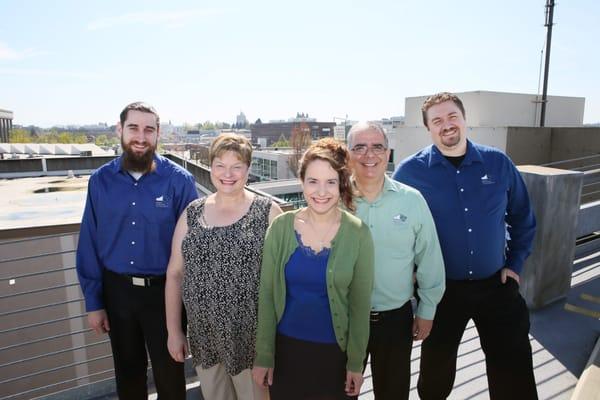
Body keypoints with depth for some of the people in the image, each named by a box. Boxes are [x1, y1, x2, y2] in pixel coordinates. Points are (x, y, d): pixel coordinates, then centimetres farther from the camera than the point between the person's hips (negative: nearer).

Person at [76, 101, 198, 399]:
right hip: (116, 290, 3)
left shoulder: (179, 180, -13)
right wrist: (93, 301, 2)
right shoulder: (101, 180, -4)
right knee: (127, 370, 24)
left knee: (169, 373, 16)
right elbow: (90, 244, 1)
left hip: (164, 291, -2)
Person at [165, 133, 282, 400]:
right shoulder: (192, 214, 1)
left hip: (252, 336, -3)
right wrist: (174, 331, 6)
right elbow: (175, 273, 5)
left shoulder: (268, 212, -9)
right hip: (203, 336, 4)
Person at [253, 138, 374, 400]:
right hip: (286, 348, 1)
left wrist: (356, 362, -2)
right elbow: (266, 295, -4)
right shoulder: (280, 227, -10)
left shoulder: (358, 234, -12)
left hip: (335, 351, -1)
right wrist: (264, 355, -2)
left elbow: (360, 303, -6)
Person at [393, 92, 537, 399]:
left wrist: (516, 262, 6)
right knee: (437, 366, 18)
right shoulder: (410, 171, -11)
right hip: (440, 289, -1)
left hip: (496, 284, 2)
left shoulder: (498, 163, -3)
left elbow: (522, 217, 10)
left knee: (513, 371, 13)